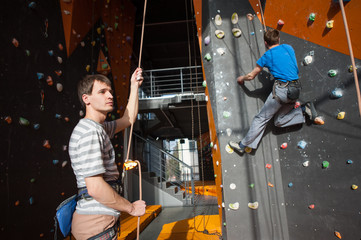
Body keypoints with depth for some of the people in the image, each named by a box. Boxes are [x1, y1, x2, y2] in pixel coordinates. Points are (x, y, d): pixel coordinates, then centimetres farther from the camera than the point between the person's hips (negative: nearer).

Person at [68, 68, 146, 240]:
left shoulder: (99, 128, 10)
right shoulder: (90, 131, -21)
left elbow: (128, 119, 22)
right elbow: (95, 188, -26)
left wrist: (134, 86, 19)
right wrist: (131, 208, -13)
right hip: (96, 225, -10)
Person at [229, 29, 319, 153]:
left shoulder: (267, 56, 1)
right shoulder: (289, 47, 15)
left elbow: (251, 76, 9)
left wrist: (242, 78, 29)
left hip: (281, 89, -7)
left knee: (261, 118, -2)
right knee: (279, 121, 19)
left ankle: (243, 145, 1)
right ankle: (305, 109, 5)